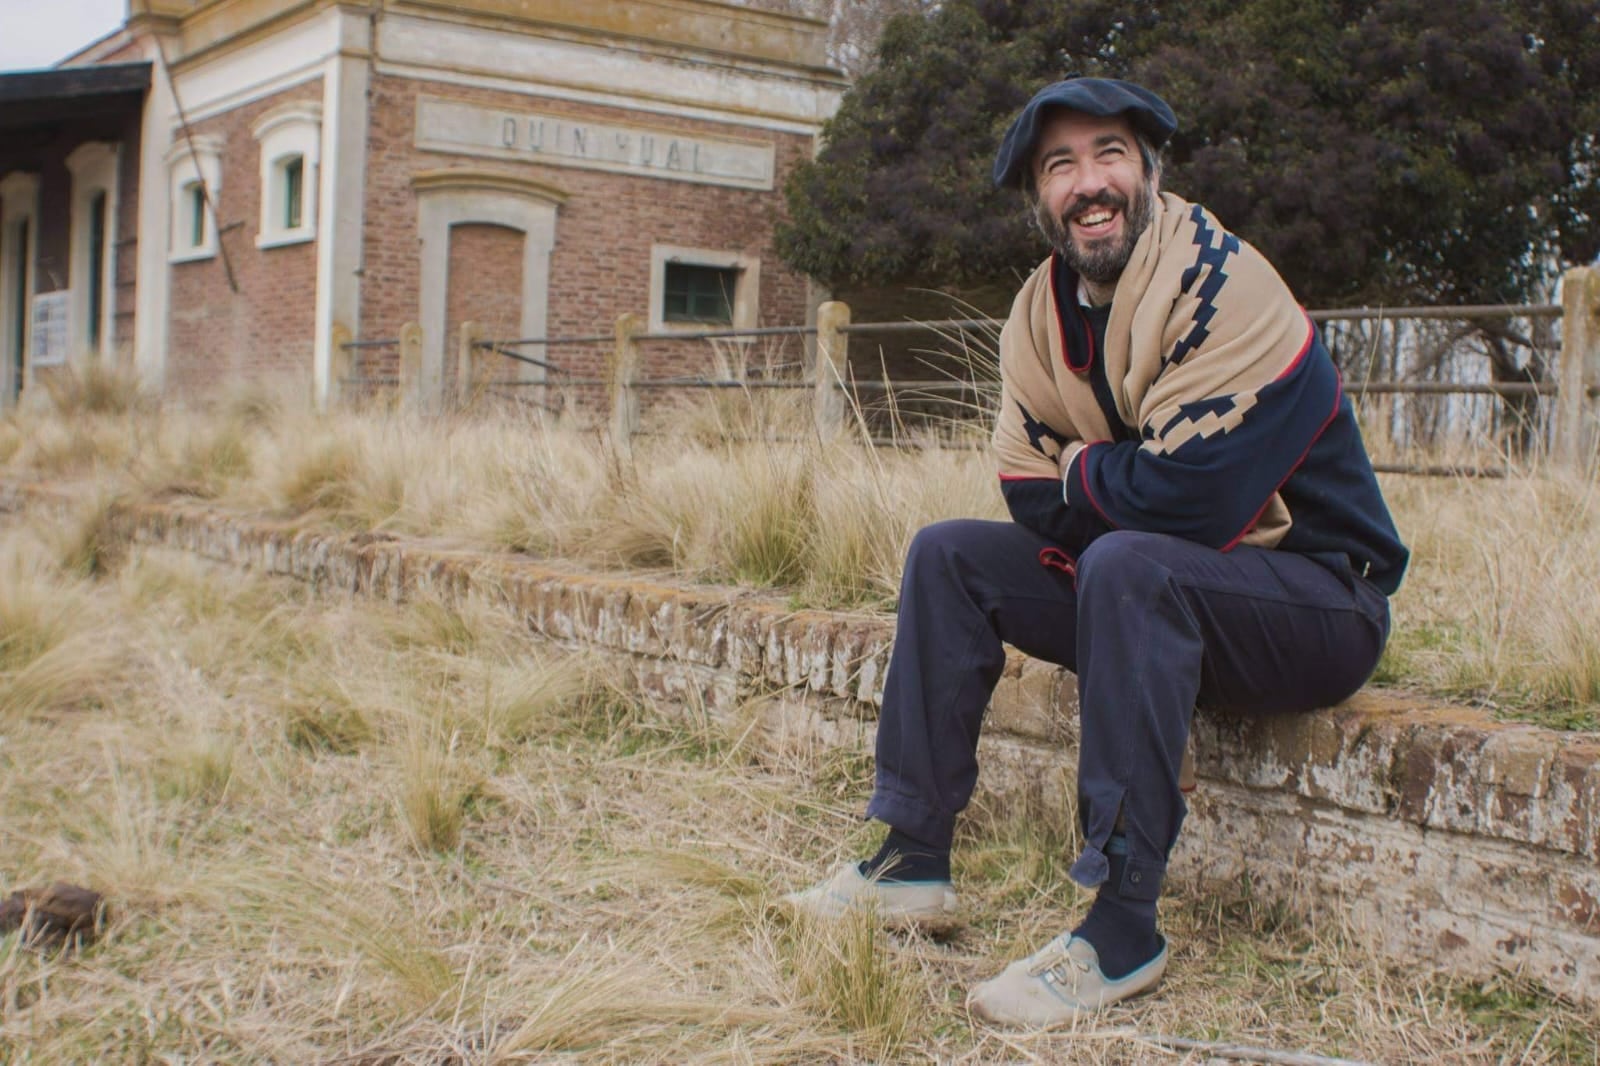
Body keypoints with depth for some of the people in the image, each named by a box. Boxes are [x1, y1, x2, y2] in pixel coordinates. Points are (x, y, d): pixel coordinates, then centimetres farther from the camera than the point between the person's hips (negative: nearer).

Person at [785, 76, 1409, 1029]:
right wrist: (1122, 486, -16)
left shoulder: (1225, 287, -21)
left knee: (1128, 565, -36)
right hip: (1161, 592, 8)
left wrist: (1080, 474, -11)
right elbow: (1034, 500, 1)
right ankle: (913, 860, 0)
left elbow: (1188, 497, -30)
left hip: (1324, 602, -8)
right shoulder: (1043, 310, 2)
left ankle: (1122, 932, -30)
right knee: (949, 555, 1)